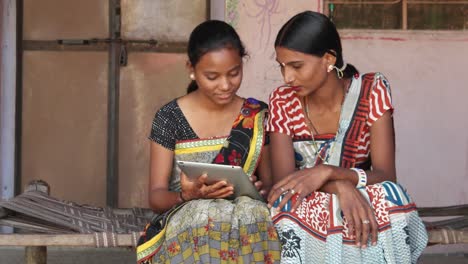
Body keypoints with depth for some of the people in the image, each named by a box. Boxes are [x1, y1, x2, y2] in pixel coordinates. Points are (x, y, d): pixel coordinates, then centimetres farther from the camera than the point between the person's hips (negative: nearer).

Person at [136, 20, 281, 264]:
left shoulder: (258, 116, 7)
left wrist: (264, 189, -14)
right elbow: (156, 197, 0)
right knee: (204, 216, -36)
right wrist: (186, 194, -23)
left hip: (246, 216, 2)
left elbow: (270, 181, 12)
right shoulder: (170, 118, 1)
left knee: (255, 214, -33)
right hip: (183, 222, -2)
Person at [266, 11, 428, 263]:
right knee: (292, 202, -34)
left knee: (387, 199, -32)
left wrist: (328, 172, -32)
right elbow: (283, 180, -14)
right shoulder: (283, 101, -4)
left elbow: (385, 175, -15)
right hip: (307, 210, 0)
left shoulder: (372, 91, -8)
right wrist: (341, 187, -32)